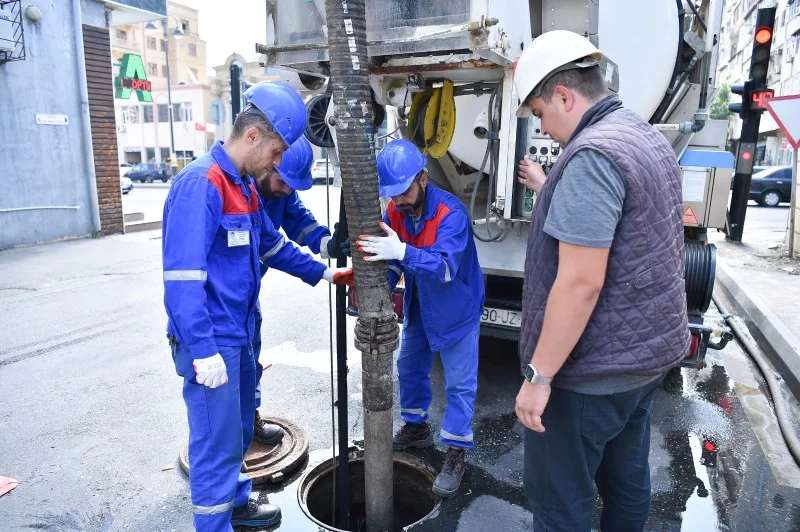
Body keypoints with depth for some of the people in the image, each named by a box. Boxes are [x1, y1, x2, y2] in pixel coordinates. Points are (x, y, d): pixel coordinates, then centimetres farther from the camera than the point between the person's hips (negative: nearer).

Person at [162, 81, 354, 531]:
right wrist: (203, 351, -26)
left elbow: (274, 246, 22)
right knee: (217, 442, 3)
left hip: (239, 335, 10)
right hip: (211, 342, -9)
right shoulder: (201, 185, -20)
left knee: (238, 430, 23)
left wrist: (324, 274, 21)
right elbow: (183, 278, -25)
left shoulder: (245, 186, 10)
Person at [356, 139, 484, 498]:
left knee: (459, 383, 0)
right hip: (419, 307, 7)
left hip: (457, 309, -6)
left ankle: (456, 452, 15)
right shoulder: (394, 212, -10)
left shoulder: (451, 212, -30)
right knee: (409, 368, 19)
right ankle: (416, 427, 40)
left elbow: (445, 267, -41)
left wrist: (401, 251, -55)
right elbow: (390, 261, -9)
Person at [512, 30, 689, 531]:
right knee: (627, 480, 22)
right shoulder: (650, 139, 10)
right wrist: (549, 190, 29)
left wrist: (539, 376, -20)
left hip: (593, 369, -10)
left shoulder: (592, 154, -21)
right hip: (649, 350, 10)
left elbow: (581, 282, -26)